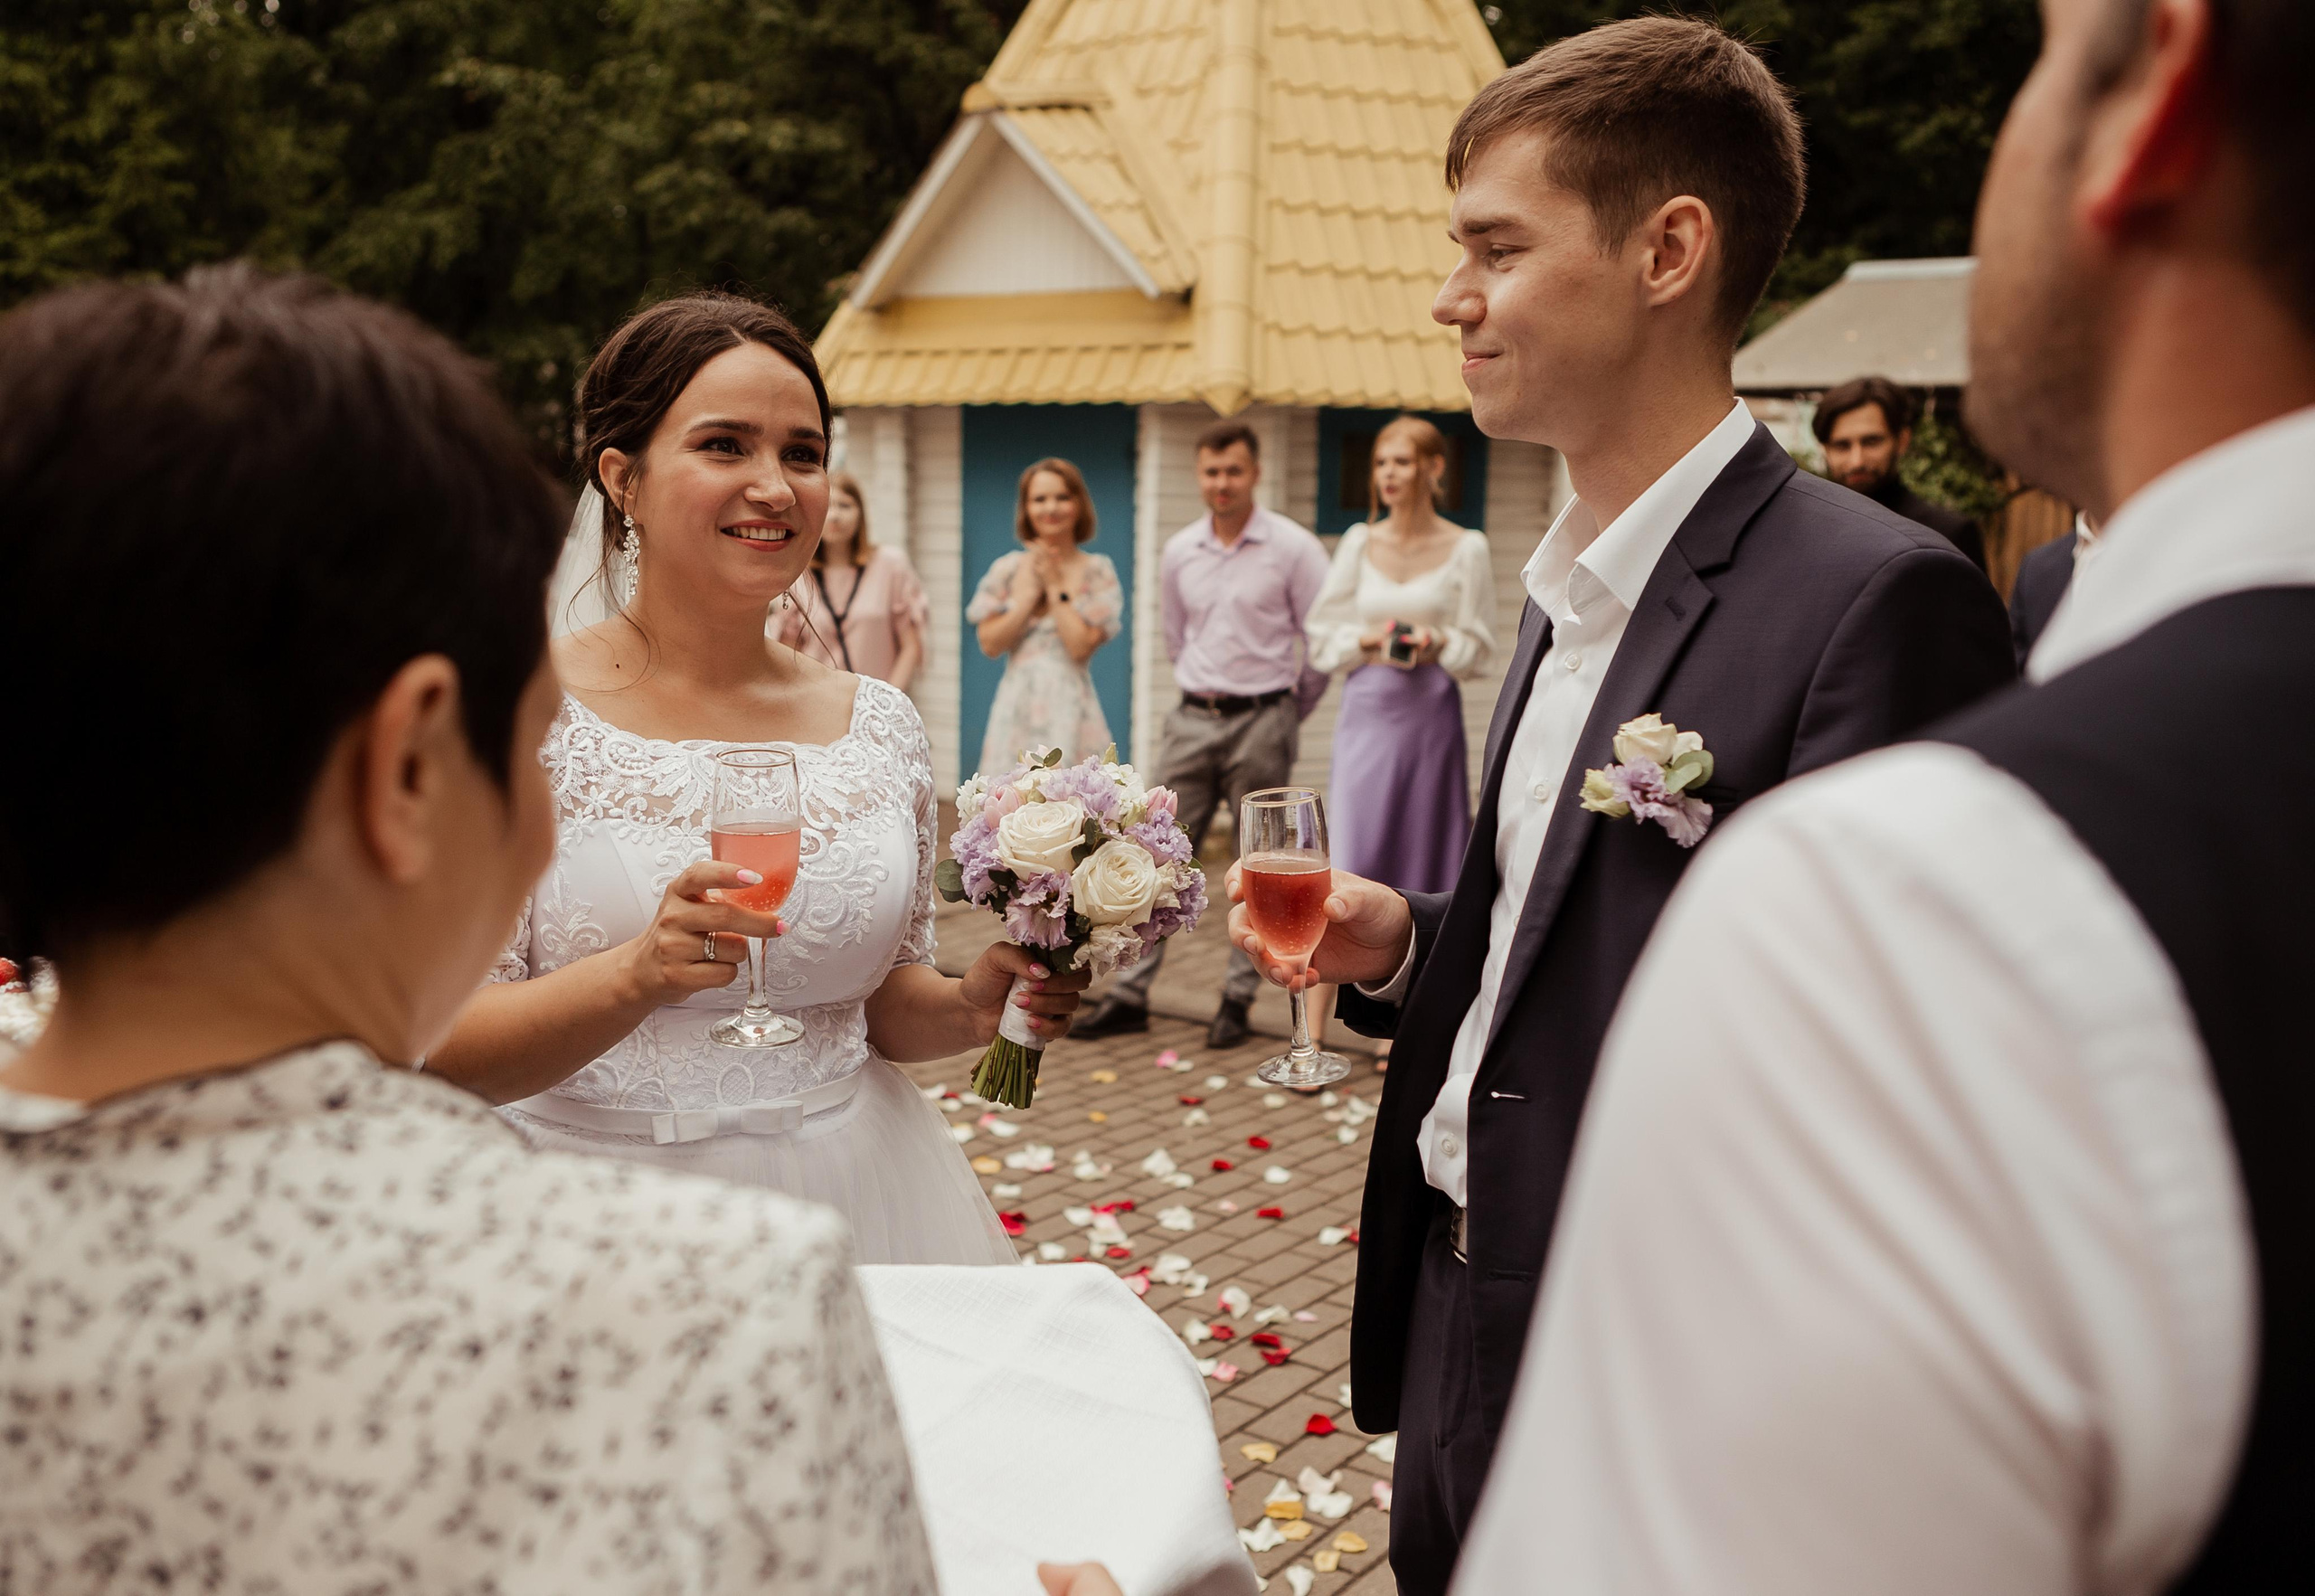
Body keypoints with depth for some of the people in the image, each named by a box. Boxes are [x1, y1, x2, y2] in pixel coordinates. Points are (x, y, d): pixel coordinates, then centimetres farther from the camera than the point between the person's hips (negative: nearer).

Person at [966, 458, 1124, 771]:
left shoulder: (1097, 572, 3)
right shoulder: (1007, 569, 9)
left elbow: (1082, 646, -8)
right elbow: (990, 643, 1)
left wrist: (1056, 588, -4)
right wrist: (1029, 595, -4)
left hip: (1071, 710, -2)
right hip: (1017, 710, 2)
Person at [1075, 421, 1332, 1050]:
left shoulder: (1293, 548, -7)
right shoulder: (1178, 552, 7)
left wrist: (1289, 712, 6)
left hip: (1261, 721, -4)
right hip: (1192, 718, 4)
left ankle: (1237, 1000, 12)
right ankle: (1129, 993, 8)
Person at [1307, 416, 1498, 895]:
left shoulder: (1466, 548, 2)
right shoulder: (1359, 542, 8)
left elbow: (1479, 649, 4)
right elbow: (1322, 639, 9)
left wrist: (1438, 643, -15)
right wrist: (1368, 639, -9)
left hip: (1431, 714, -1)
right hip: (1367, 710, 1)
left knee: (1426, 851, 3)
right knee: (1356, 854, -5)